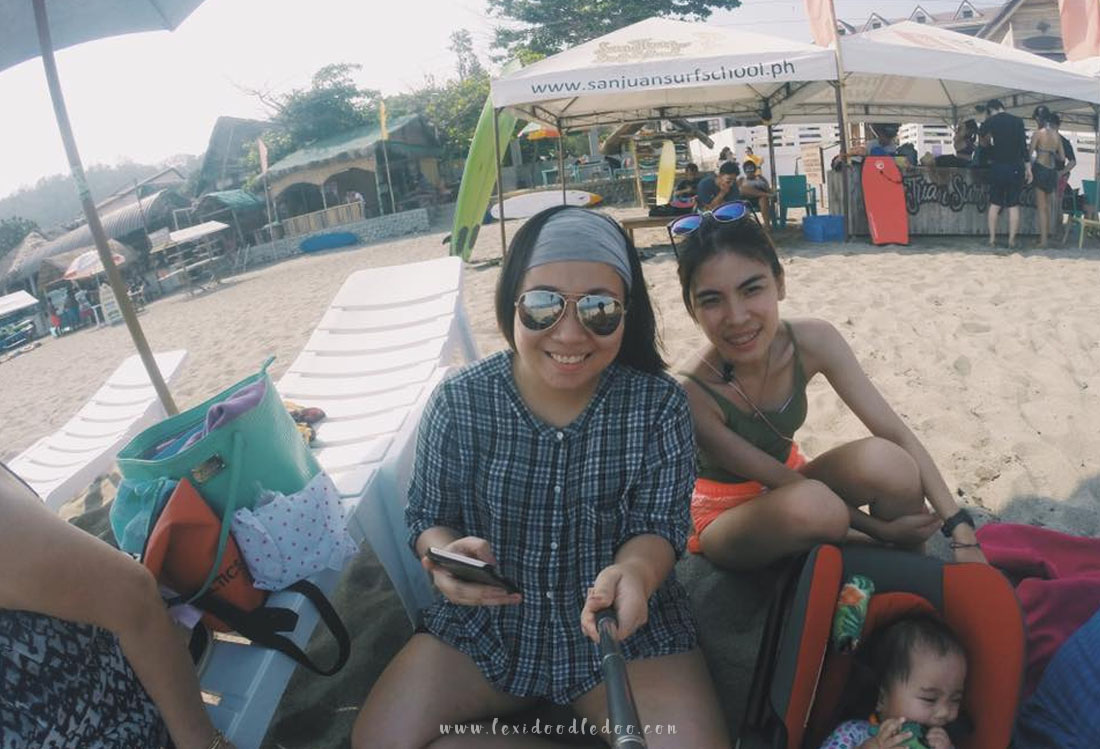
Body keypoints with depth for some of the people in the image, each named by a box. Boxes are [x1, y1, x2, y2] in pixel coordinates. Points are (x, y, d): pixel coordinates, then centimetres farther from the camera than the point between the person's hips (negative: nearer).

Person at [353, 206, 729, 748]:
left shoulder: (659, 404, -12)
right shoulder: (459, 401, -11)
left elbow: (659, 523, -11)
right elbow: (428, 513, -2)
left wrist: (635, 571, -35)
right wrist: (445, 554, -26)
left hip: (623, 625, -1)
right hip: (485, 623, 2)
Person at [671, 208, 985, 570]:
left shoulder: (813, 342, -18)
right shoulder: (690, 393, -30)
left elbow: (896, 434, -15)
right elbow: (776, 478, -21)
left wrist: (962, 531, -21)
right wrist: (879, 528, -19)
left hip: (788, 481, 4)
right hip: (724, 514, -3)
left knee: (883, 460, -27)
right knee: (810, 504, -36)